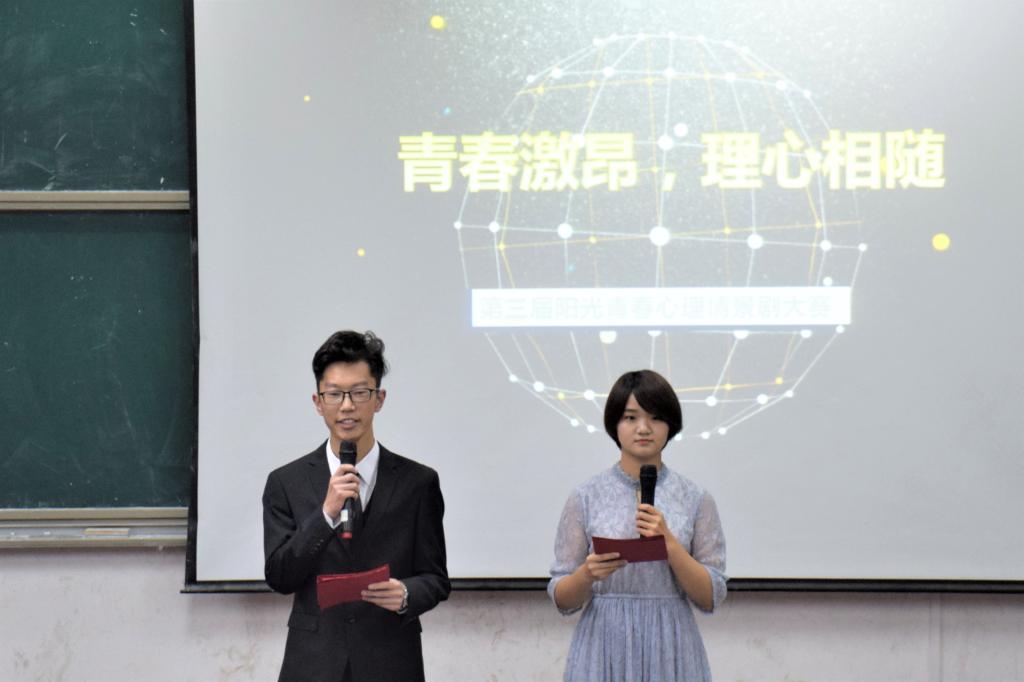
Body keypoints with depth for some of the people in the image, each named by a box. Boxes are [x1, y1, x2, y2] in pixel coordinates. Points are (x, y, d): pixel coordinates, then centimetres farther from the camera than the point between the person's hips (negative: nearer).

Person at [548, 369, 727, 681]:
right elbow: (561, 598, 2)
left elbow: (711, 596, -2)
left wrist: (669, 542, -14)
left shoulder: (696, 499, 2)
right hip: (603, 651, 0)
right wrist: (587, 574, -18)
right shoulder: (585, 498, 1)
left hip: (671, 653, 0)